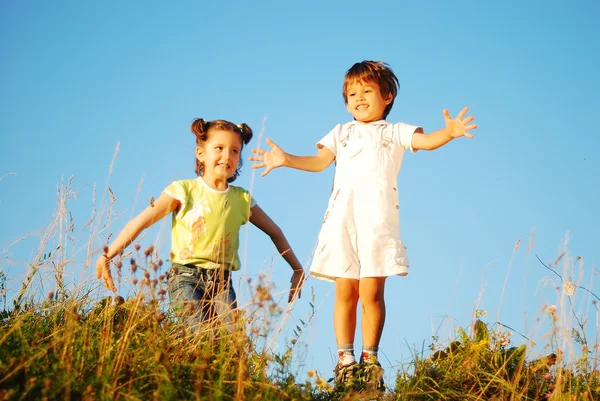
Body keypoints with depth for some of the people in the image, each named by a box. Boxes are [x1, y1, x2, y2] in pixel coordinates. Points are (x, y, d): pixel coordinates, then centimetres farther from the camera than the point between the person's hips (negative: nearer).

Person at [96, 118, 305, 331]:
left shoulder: (242, 199, 10)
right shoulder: (184, 191, -1)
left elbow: (275, 232, 22)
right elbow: (141, 222, -7)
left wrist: (297, 269, 22)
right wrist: (107, 255, -16)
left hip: (222, 282, 4)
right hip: (186, 276, -3)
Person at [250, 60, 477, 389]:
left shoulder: (394, 132, 14)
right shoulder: (342, 132, 22)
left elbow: (426, 141, -3)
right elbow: (319, 161, 11)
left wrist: (449, 132, -24)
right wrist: (286, 160, -5)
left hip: (378, 220, -2)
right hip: (343, 219, 2)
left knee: (372, 291, -5)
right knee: (345, 291, 0)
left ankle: (369, 358, 3)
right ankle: (345, 359, 3)